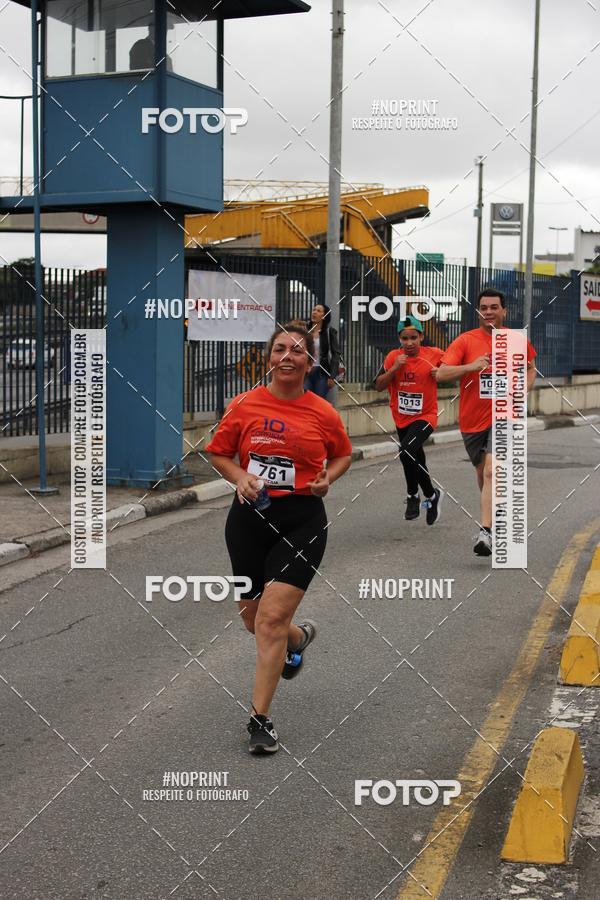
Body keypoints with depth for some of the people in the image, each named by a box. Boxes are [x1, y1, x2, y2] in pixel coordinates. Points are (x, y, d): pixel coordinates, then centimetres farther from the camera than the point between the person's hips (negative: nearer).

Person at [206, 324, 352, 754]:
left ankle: (260, 718, -2)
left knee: (272, 619, -13)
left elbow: (343, 454, 16)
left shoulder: (323, 413, -2)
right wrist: (240, 477, -11)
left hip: (302, 521, -2)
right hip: (250, 517, 3)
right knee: (254, 620, 14)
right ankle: (301, 636, 50)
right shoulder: (244, 405, -2)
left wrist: (326, 479, -4)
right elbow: (220, 453, 9)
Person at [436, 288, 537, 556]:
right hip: (472, 420, 2)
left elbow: (530, 368, 23)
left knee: (492, 471, -20)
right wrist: (471, 366, -27)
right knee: (481, 473, 17)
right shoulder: (465, 341, -4)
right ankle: (494, 517, 41)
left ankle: (485, 532, -24)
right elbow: (441, 374, -13)